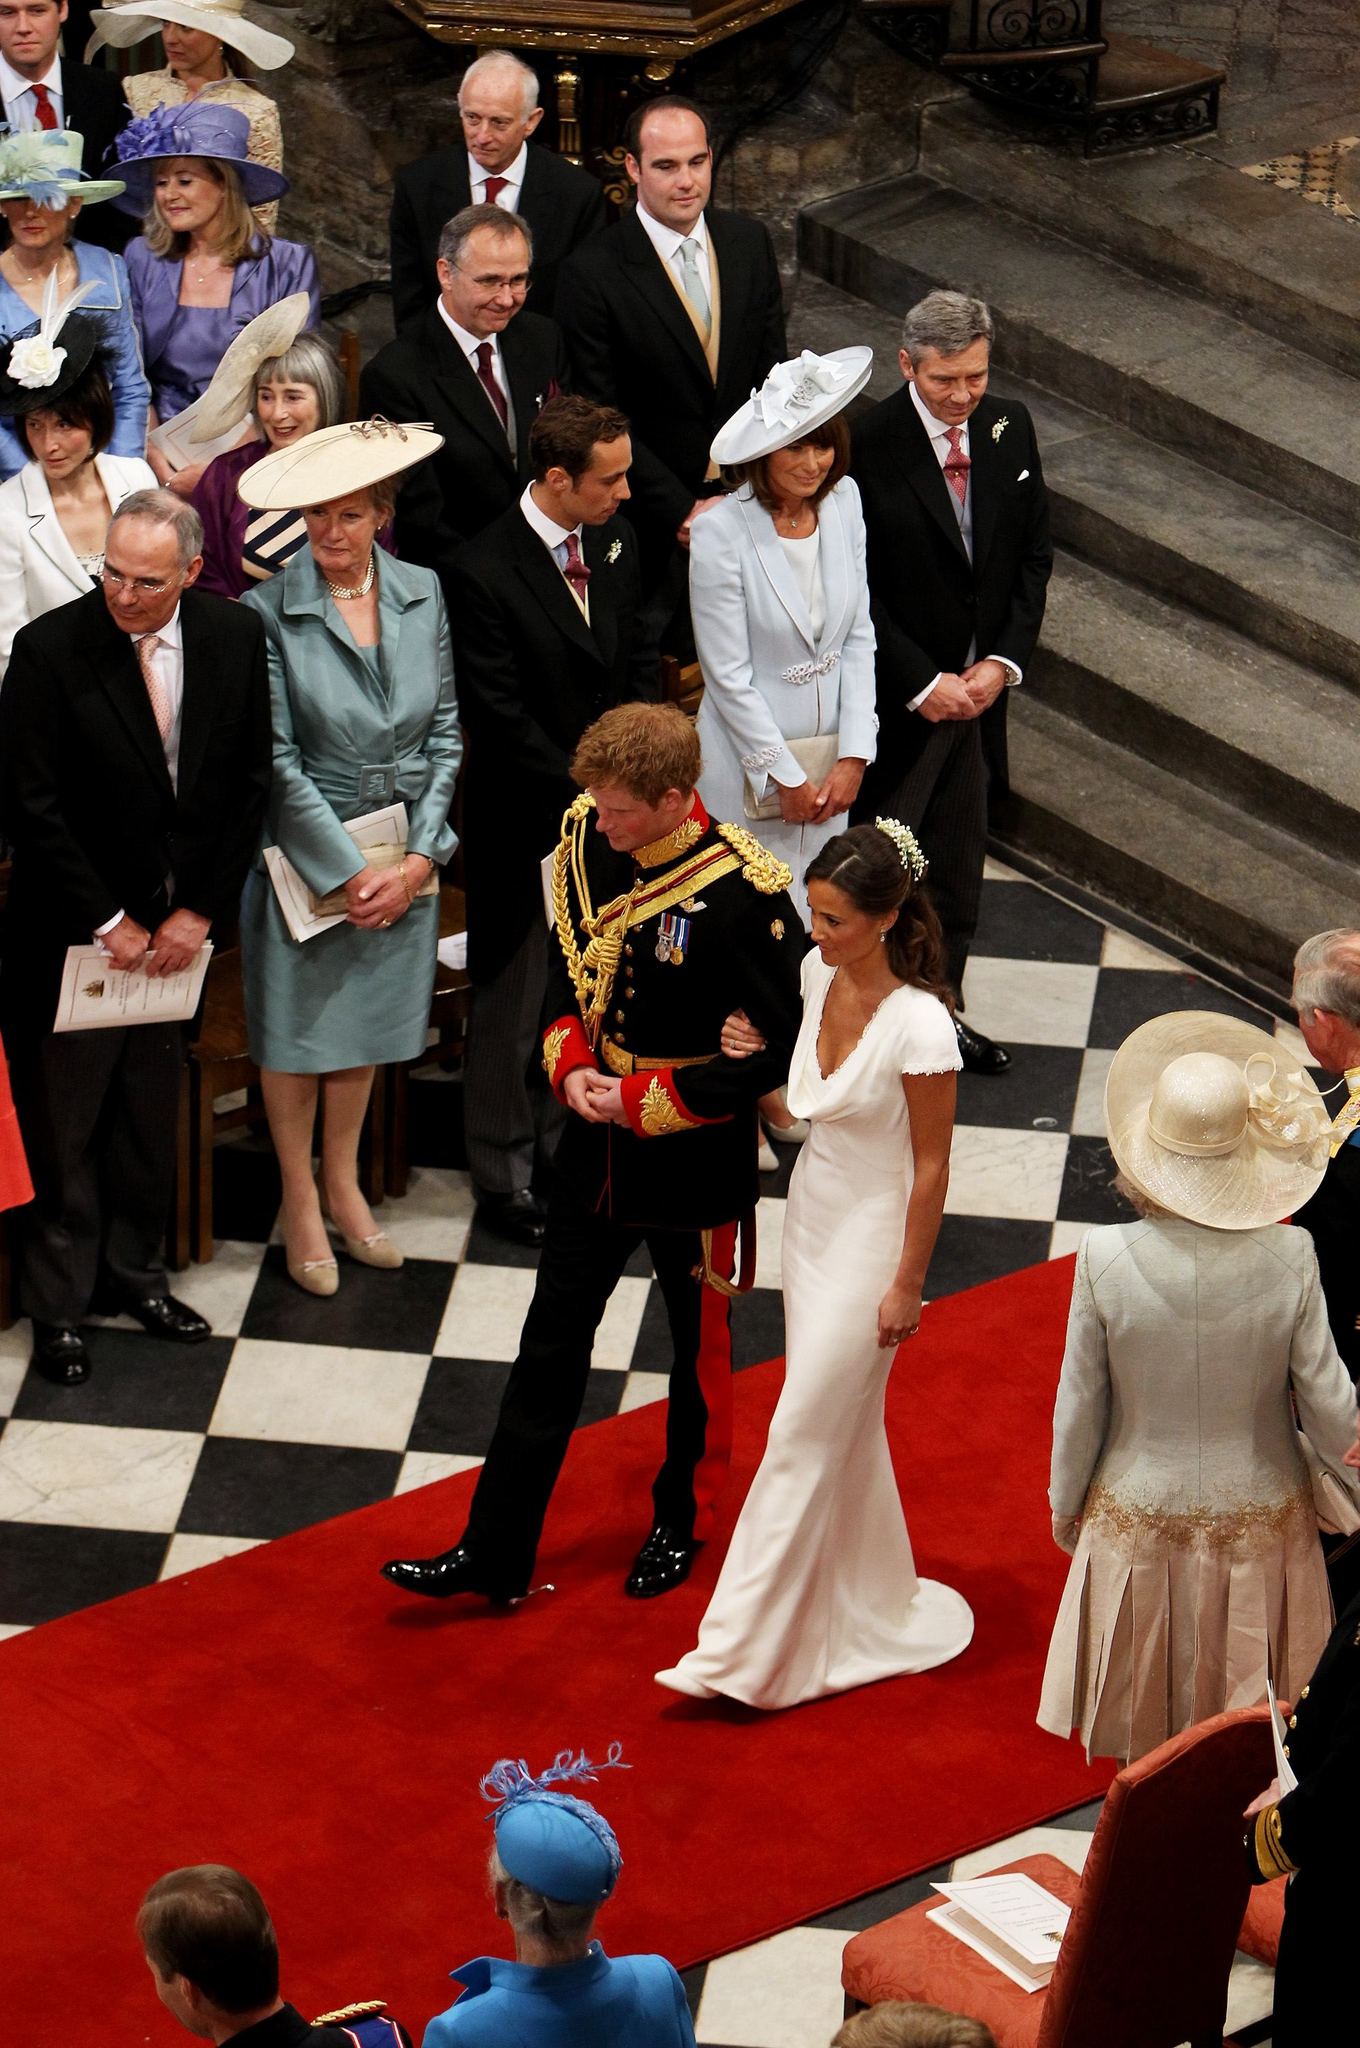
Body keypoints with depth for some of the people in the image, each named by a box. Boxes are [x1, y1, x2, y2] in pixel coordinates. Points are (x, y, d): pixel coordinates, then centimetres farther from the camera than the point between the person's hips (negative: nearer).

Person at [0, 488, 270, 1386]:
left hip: (177, 929, 4)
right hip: (73, 933, -4)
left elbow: (249, 784, 2)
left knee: (151, 1111, 15)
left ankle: (135, 1270, 32)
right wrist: (108, 923, -12)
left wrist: (200, 911, -4)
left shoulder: (236, 637, -5)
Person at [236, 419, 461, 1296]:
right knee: (296, 1028, 9)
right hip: (305, 853, -4)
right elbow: (278, 760, -14)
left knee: (367, 1022, 17)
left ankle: (343, 1186, 35)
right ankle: (300, 1200, 26)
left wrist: (419, 857, -6)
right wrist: (350, 870, -14)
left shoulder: (421, 594, -2)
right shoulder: (269, 612, -14)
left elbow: (445, 731, 2)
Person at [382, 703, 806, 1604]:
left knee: (699, 1350, 15)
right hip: (597, 1150, 5)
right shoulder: (588, 839, -6)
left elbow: (777, 1048, -19)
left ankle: (682, 1526, 37)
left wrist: (645, 1099, -20)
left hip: (695, 1164, -5)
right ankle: (495, 1552, 16)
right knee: (550, 1345, 9)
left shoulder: (747, 893, -24)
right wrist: (570, 1065, -8)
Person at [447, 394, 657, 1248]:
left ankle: (563, 1145, 28)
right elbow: (500, 718, -18)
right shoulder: (484, 571, -20)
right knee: (515, 1002, 7)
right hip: (527, 821, -6)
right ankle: (504, 1173, 21)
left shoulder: (617, 541, 1)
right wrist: (585, 793, -15)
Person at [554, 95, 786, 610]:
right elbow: (601, 419, -12)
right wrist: (683, 511, -14)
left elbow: (772, 373, 7)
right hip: (655, 524, -4)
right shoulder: (592, 272, -13)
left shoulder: (750, 242, 2)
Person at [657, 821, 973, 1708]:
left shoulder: (919, 1026, -26)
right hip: (812, 1216, 8)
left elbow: (931, 1164, -18)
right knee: (845, 1429, 19)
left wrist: (908, 1284, -13)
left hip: (871, 1240, -8)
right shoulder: (820, 974, -4)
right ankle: (866, 1605, 35)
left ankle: (746, 1649, 5)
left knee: (805, 1435, -2)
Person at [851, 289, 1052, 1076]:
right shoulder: (869, 446, -18)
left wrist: (1002, 661, -5)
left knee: (958, 866, 17)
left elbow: (1034, 553, 7)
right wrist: (925, 683, -16)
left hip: (978, 688, 6)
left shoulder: (1009, 428, 0)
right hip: (897, 699, -6)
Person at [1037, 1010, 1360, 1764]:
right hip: (1257, 1522, 0)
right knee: (1254, 1742, 22)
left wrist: (1065, 1503, 7)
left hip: (1140, 1516, 0)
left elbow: (1080, 1403, -11)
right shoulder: (1288, 1259, -22)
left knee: (1143, 1720, 22)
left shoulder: (1106, 1258, -23)